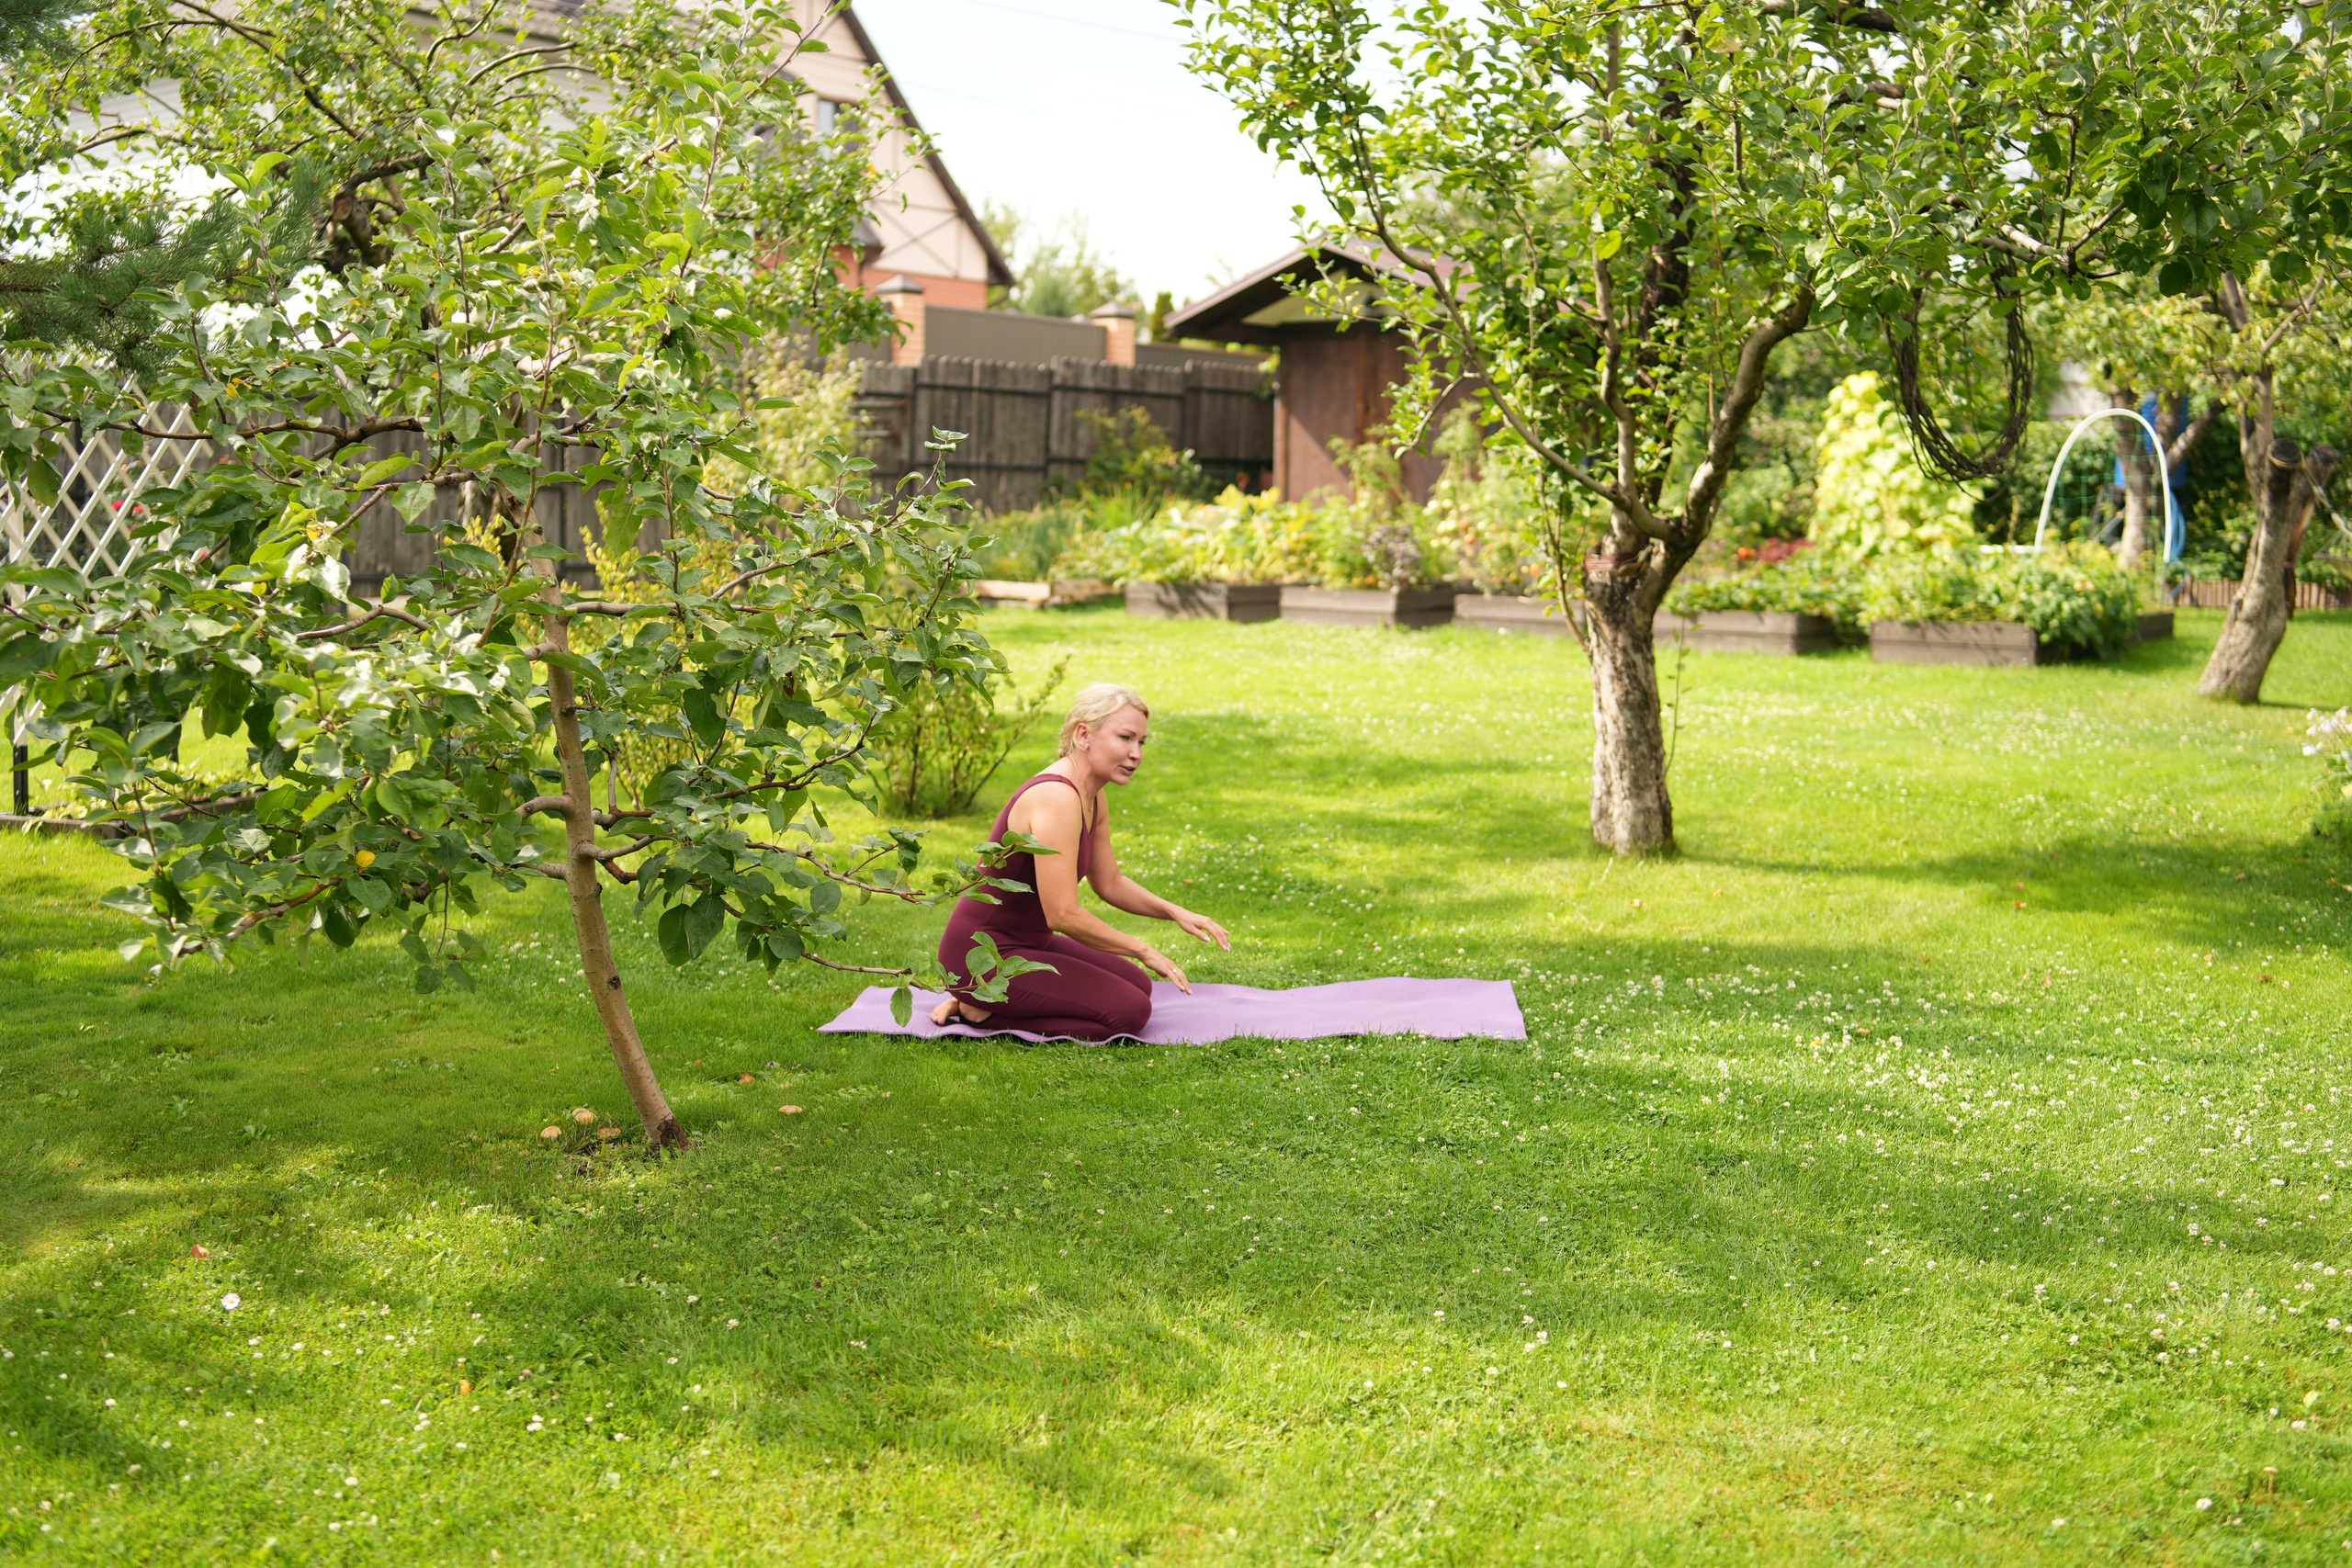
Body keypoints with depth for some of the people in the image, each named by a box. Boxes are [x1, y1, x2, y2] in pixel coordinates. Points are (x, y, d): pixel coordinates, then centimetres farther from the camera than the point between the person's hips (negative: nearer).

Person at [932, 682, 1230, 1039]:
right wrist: (1142, 950, -15)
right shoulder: (1056, 798, -24)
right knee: (1130, 1011, -14)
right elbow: (1063, 914, -27)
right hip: (984, 955, -10)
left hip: (1028, 942, 10)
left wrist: (1174, 912, 4)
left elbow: (1110, 883, 20)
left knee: (1138, 985, 18)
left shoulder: (1093, 798, 6)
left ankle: (987, 1000, 13)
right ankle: (984, 1012, -4)